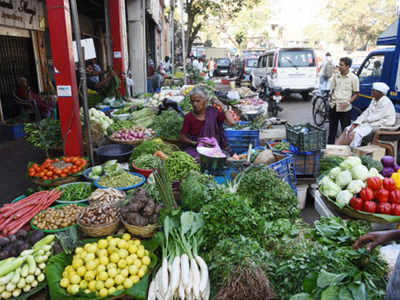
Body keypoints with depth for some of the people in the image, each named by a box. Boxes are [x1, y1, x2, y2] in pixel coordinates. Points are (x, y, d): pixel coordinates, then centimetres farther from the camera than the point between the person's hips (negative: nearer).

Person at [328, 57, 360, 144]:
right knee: (332, 127, 12)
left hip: (345, 108, -4)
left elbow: (356, 93, -1)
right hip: (334, 106, 4)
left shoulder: (353, 78, -4)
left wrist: (348, 102, -15)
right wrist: (331, 99, 0)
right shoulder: (336, 76, 8)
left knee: (346, 129, 2)